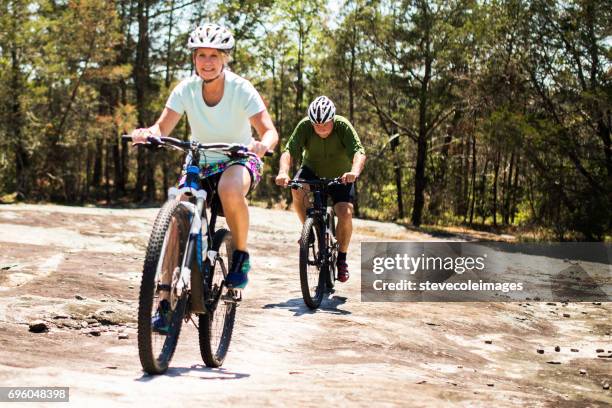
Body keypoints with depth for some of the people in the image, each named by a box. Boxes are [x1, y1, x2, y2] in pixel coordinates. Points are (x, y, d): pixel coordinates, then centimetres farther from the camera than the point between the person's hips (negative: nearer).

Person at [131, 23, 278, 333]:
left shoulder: (241, 89, -18)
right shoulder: (186, 89, -11)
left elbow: (269, 131, -26)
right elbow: (162, 127, -17)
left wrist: (263, 144, -50)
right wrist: (147, 133, -41)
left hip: (239, 160, -3)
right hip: (200, 164, 3)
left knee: (230, 189, -40)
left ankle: (241, 256, -15)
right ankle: (165, 301, -7)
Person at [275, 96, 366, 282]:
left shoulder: (343, 126, -27)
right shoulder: (304, 126, -24)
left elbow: (359, 152, -38)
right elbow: (289, 150, -34)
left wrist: (355, 172, -60)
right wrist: (283, 172, -54)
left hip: (340, 176, -1)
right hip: (312, 170, 1)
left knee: (345, 213, -20)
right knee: (297, 190, -31)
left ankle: (341, 258, 2)